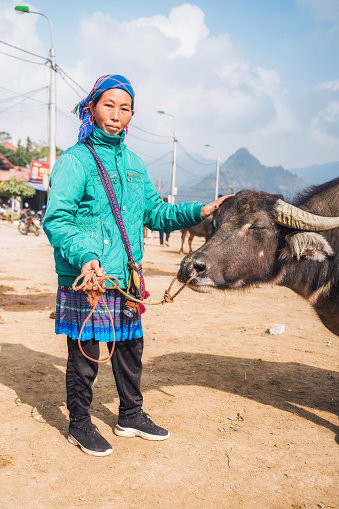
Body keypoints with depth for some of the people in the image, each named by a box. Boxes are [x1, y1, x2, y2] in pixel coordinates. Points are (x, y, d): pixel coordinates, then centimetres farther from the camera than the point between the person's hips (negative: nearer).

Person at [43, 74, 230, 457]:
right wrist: (85, 256, -31)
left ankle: (131, 417, 36)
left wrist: (198, 211, 6)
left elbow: (155, 213, 18)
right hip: (85, 280, -6)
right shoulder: (74, 160, -7)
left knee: (130, 348, 16)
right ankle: (79, 425, 27)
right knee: (84, 353, 5)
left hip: (126, 279, 6)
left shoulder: (134, 163, 14)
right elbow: (56, 220, -16)